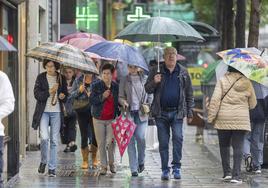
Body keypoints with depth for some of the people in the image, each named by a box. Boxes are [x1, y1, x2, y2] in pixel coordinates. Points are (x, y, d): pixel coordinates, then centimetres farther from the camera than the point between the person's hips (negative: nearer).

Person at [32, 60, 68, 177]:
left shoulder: (61, 78, 7)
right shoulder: (41, 77, 1)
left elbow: (66, 96, 15)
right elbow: (37, 94, -5)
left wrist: (63, 96, -8)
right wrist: (49, 91, -18)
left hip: (56, 112, 2)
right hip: (43, 111, -2)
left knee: (54, 140, 2)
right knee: (44, 137, -16)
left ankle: (52, 168, 8)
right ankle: (43, 161, 8)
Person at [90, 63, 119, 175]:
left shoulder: (115, 86, 7)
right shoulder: (96, 85, -2)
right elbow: (92, 100, -7)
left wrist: (118, 115, 8)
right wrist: (102, 96, -22)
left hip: (111, 119, 1)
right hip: (99, 118, -1)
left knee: (110, 143, -8)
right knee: (101, 144, 2)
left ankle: (112, 163, 14)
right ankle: (103, 166, 10)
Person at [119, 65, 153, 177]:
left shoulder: (145, 79, 9)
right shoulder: (124, 80, 10)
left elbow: (150, 96, 13)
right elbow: (120, 96, 10)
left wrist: (148, 106, -3)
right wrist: (123, 102, -11)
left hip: (141, 113, -1)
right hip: (129, 113, 1)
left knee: (140, 137, -14)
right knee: (130, 140, -3)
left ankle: (141, 162, 11)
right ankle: (134, 169, 1)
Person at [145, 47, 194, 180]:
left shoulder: (183, 72, 7)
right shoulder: (156, 71, 6)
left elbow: (189, 94, 10)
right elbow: (147, 89, 8)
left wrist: (189, 112, 6)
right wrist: (154, 82, -14)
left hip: (177, 112, -1)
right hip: (161, 113, 1)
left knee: (178, 137, -14)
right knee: (163, 142, 4)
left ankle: (176, 167, -6)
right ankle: (165, 170, 11)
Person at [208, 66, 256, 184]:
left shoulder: (222, 81, -1)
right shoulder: (246, 83, 4)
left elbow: (215, 100, -9)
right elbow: (252, 104, 10)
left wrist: (211, 117, -4)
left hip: (223, 119, 0)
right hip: (241, 119, 1)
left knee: (224, 146, 13)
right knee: (238, 147, 1)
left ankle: (227, 172, 10)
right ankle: (236, 175, -4)